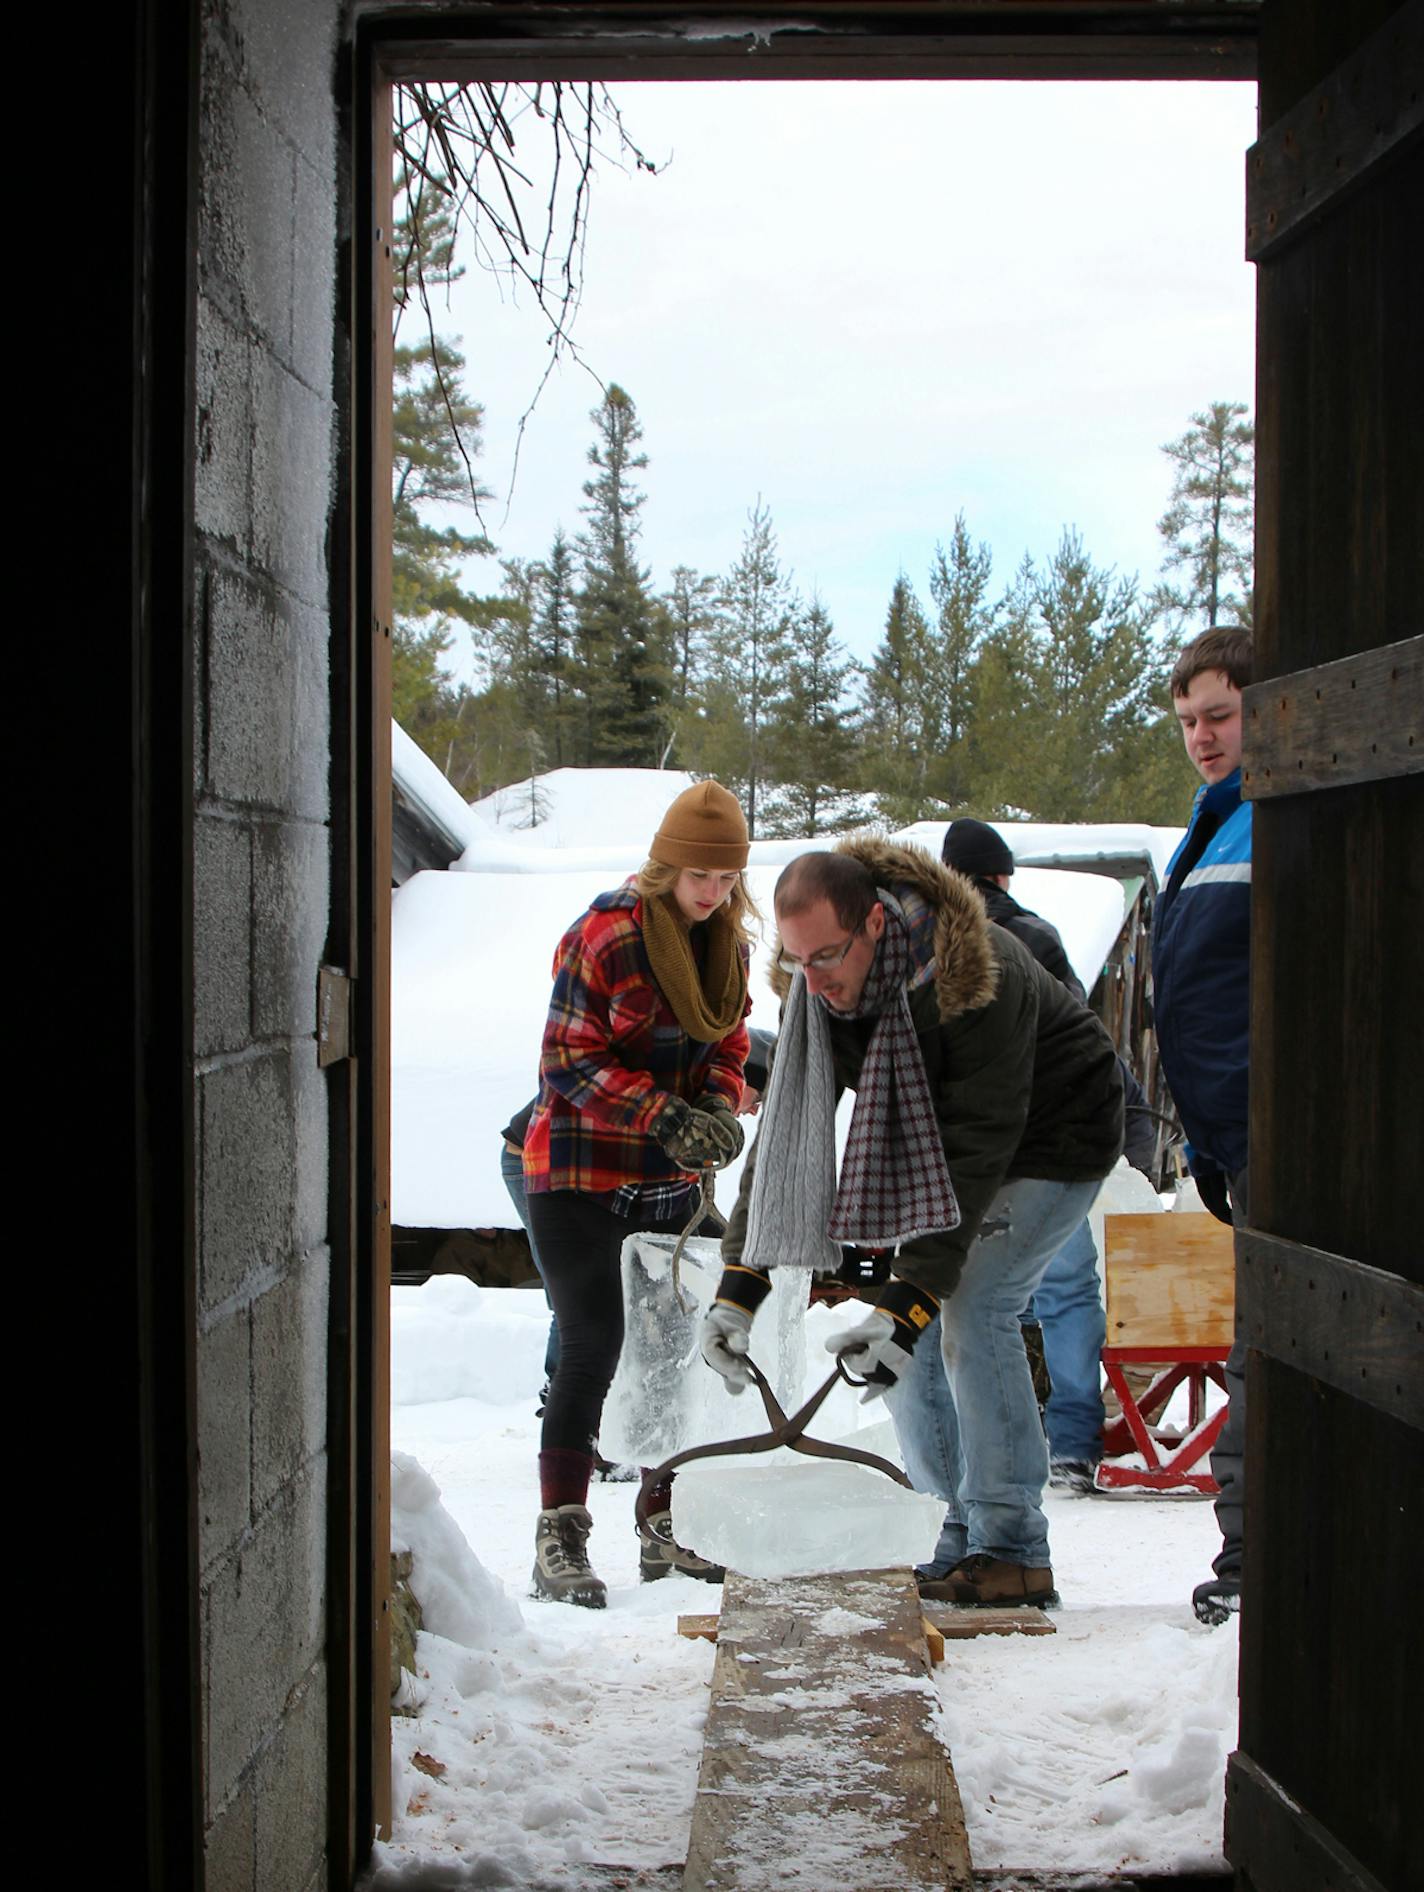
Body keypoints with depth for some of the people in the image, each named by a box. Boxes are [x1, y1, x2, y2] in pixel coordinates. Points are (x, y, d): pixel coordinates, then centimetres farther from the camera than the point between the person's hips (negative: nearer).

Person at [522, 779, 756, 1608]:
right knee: (592, 1349, -8)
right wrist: (664, 1116, -24)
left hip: (670, 1179, 7)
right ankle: (560, 1539, -1)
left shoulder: (730, 942, 5)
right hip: (581, 1174, -7)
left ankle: (667, 1529, 22)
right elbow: (571, 1060, -15)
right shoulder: (606, 934, -16)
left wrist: (720, 1110, -9)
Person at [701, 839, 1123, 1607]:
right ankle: (958, 1534, 9)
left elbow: (977, 1148, -36)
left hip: (1051, 1137, -7)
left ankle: (1012, 1553, -14)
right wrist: (738, 1282, -22)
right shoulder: (817, 986, -15)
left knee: (970, 1307, -21)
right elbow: (788, 1126, -14)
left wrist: (910, 1298, -39)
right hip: (937, 1141, 7)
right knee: (902, 1329, -2)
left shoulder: (974, 976, -36)